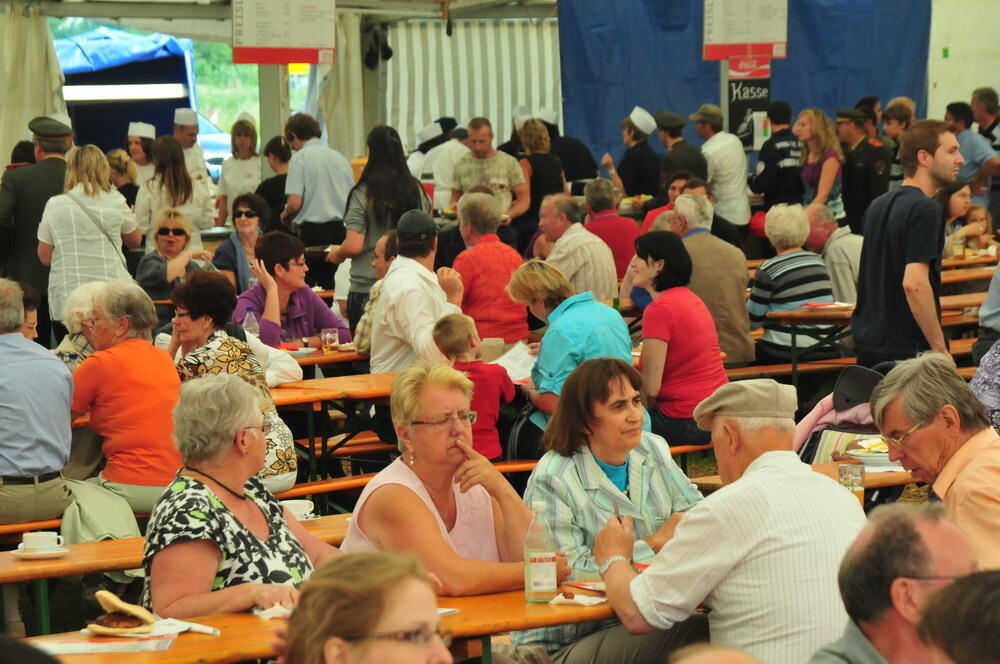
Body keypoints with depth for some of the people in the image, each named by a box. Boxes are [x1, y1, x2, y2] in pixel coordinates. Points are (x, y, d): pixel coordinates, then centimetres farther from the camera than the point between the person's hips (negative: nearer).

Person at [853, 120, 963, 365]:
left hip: (868, 344, 9)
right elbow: (914, 283, -25)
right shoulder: (925, 210, -15)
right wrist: (941, 350, -20)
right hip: (905, 351, -9)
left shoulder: (879, 206, 13)